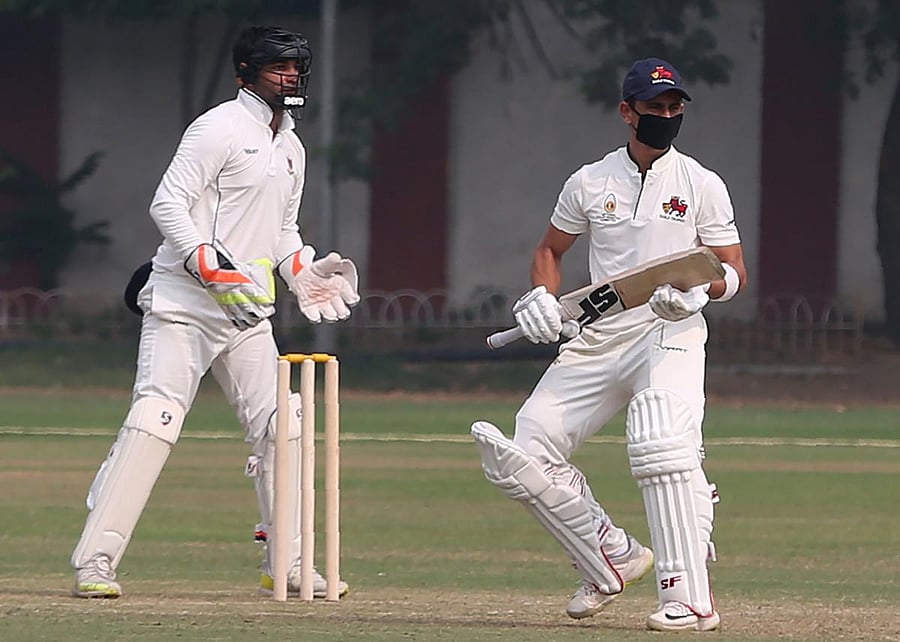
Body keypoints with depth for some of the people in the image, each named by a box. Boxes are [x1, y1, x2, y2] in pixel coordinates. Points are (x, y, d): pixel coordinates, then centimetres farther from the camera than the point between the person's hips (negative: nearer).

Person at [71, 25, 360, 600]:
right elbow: (168, 204, -15)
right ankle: (95, 563, -17)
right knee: (155, 418, -16)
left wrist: (306, 273, 9)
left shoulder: (291, 149, 19)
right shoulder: (220, 129, -8)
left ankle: (287, 564, 14)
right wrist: (206, 260, -27)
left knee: (281, 425, 4)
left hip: (248, 312, 8)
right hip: (183, 306, -8)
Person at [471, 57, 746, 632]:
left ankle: (691, 599, -30)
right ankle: (614, 560, 16)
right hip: (598, 340, 5)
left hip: (671, 333, -5)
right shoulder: (590, 183, 9)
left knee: (661, 445, -31)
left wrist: (700, 288, -21)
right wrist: (542, 296, 1)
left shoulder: (703, 185, 2)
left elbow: (735, 272, 1)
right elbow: (550, 249, 22)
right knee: (525, 456, -2)